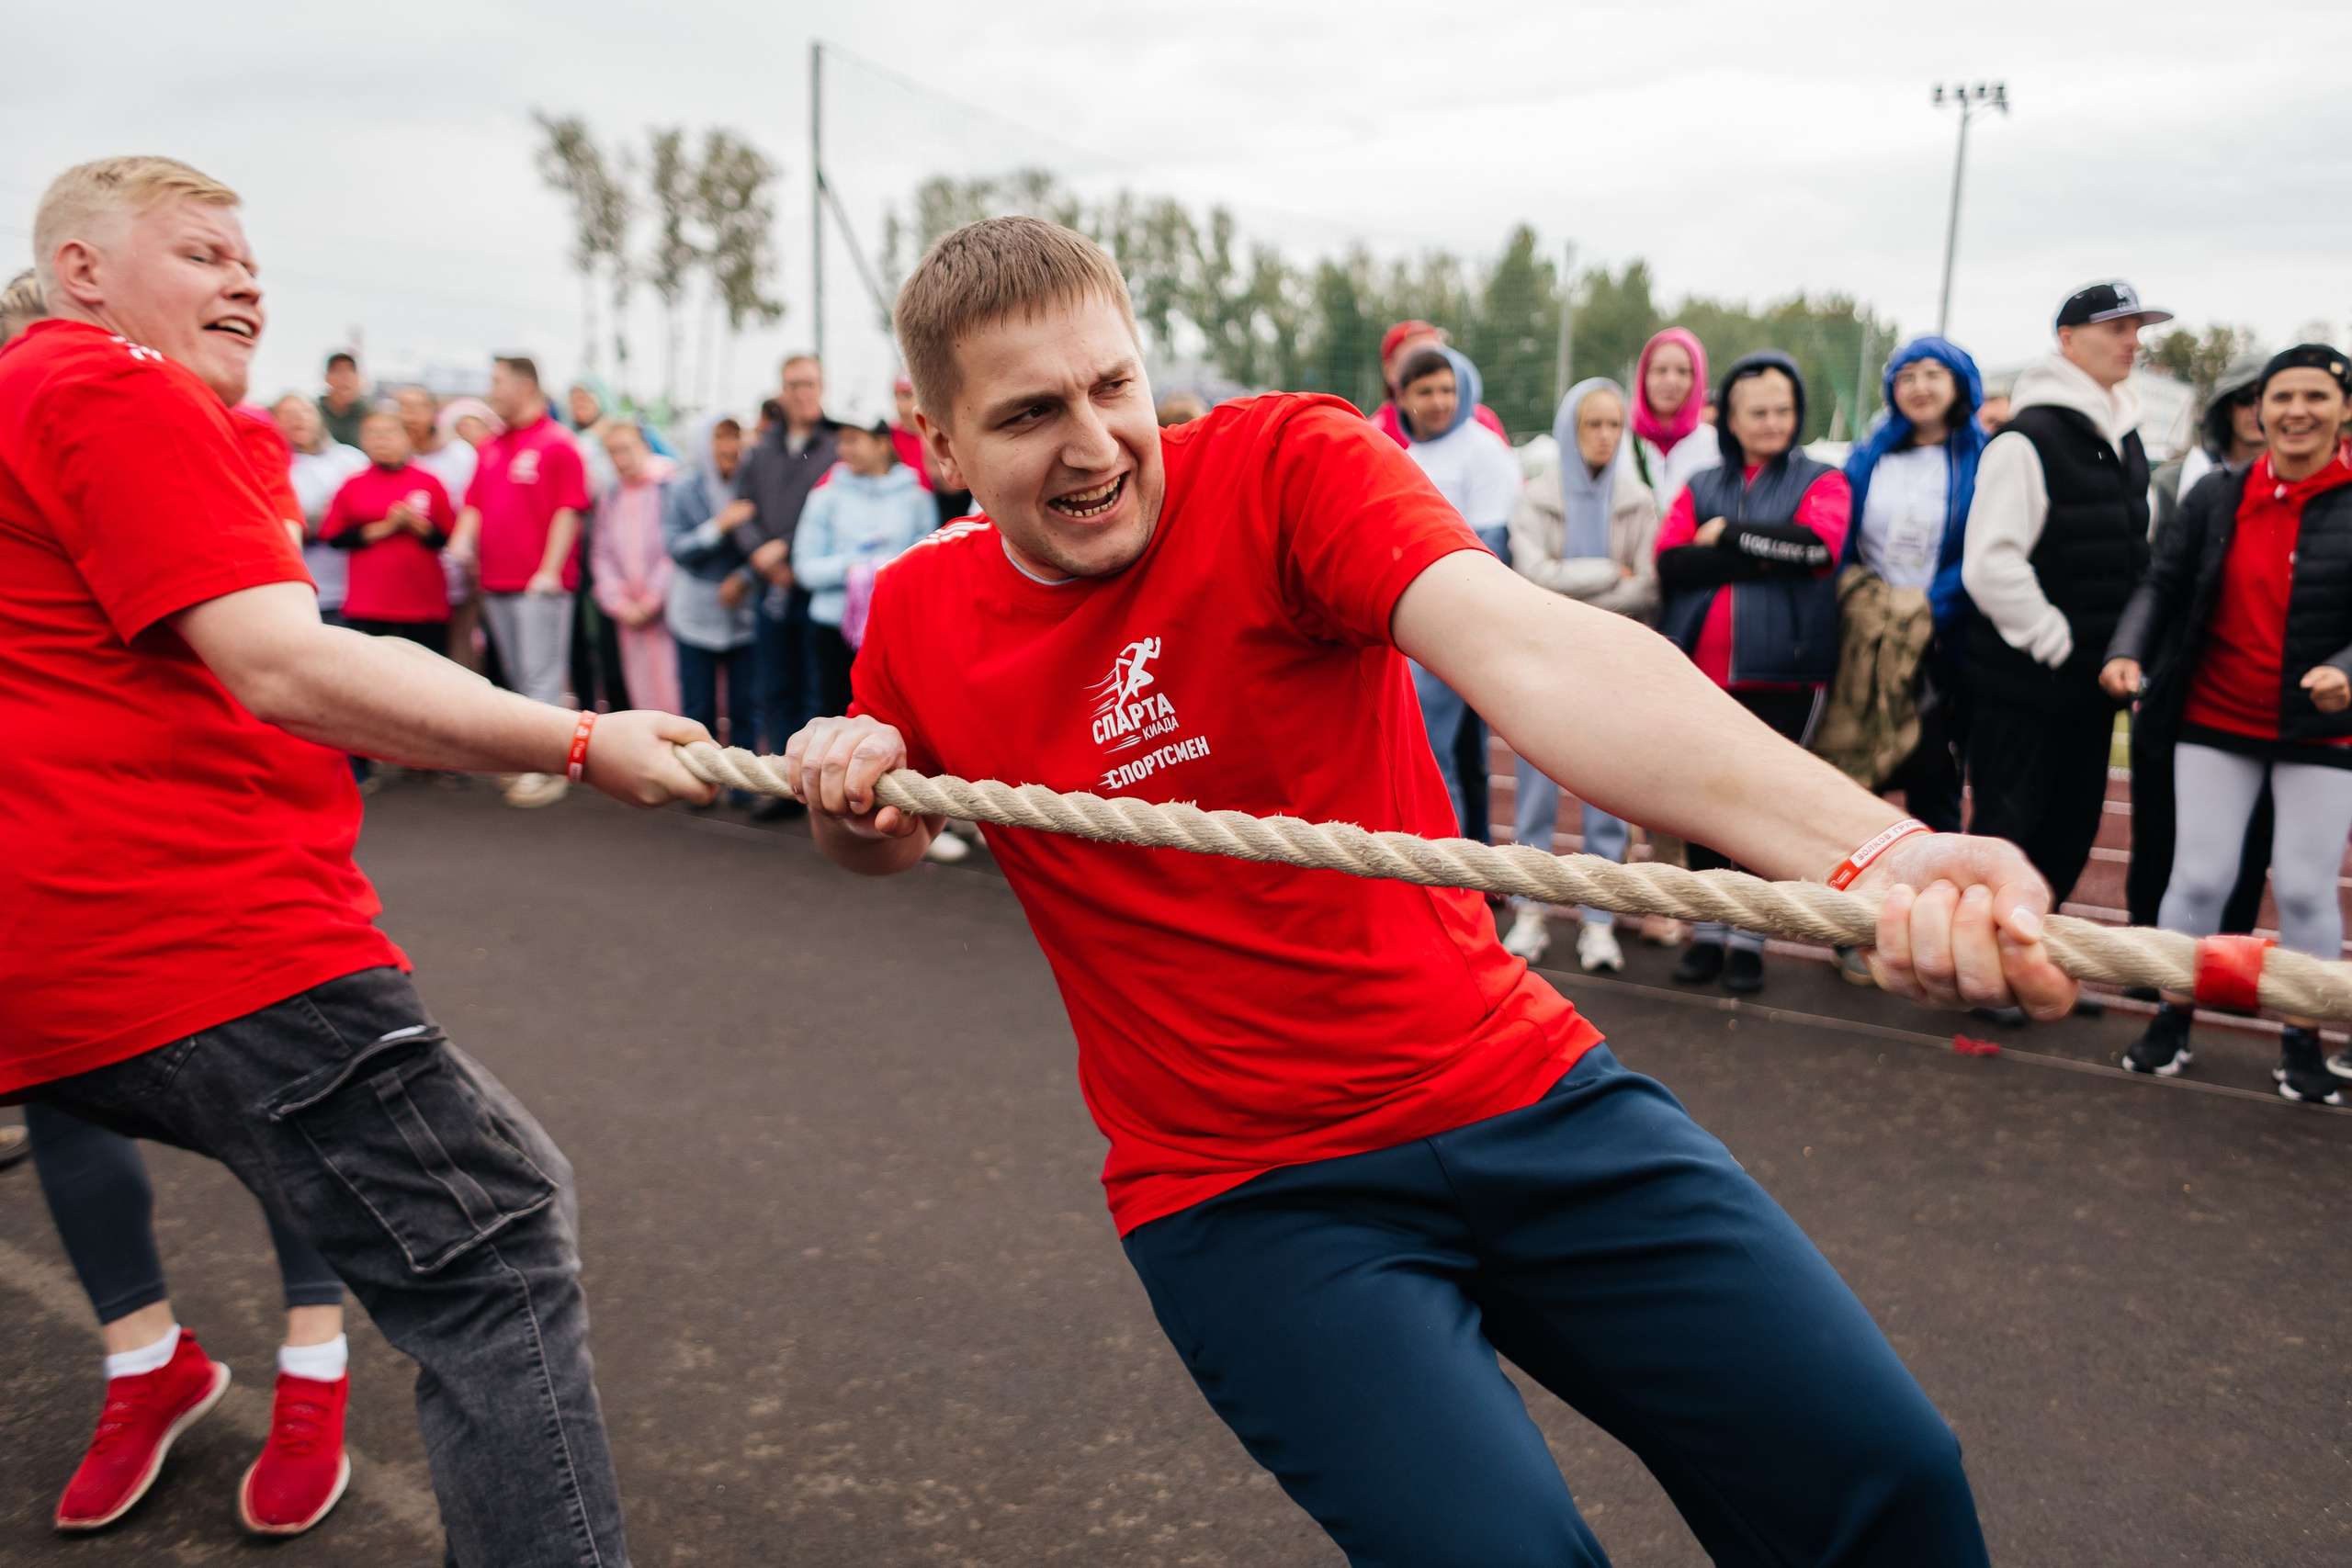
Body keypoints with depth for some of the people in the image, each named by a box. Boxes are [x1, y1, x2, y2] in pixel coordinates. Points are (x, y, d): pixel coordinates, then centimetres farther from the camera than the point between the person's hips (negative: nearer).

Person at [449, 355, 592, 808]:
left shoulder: (557, 443, -5)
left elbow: (568, 511, -10)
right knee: (517, 679, 10)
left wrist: (550, 570, -16)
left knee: (541, 677, -7)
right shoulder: (490, 447, 17)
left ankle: (544, 769, -3)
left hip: (539, 585, -7)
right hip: (495, 582, 7)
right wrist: (462, 538, -1)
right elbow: (476, 503, 20)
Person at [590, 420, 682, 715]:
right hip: (632, 617, 5)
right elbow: (602, 553, 13)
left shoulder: (670, 486, -3)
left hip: (670, 609, -5)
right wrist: (620, 604, 1)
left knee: (674, 696, -7)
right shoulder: (610, 497, 14)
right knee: (644, 694, 3)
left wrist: (652, 600, -8)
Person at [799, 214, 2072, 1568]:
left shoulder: (1287, 463, -11)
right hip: (1244, 1191, 1)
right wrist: (844, 789, -5)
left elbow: (1529, 648, -30)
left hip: (1521, 1089, 0)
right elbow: (890, 844, 20)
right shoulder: (920, 617, 0)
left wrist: (1867, 848, -45)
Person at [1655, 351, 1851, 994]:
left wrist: (1728, 536, -8)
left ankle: (1749, 938, 13)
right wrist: (1768, 551, -12)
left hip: (1782, 672, -2)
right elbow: (1670, 562, -4)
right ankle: (1707, 932, 20)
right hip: (1700, 670, 3)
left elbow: (1819, 544, -15)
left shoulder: (1820, 481, 8)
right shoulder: (1702, 486, 14)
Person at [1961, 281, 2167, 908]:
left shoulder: (2125, 439, 14)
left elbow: (2137, 557, 24)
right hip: (2023, 685, -8)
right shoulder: (2027, 438, -13)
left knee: (2072, 833, 14)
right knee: (2005, 833, -2)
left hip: (2091, 681, 8)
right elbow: (1989, 564, -22)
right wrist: (2055, 641, -17)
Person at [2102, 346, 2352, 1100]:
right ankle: (2172, 1018, 17)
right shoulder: (2217, 495, 0)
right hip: (2215, 723, 1)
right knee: (2200, 876, 2)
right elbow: (2162, 585, 0)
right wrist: (2128, 651, -17)